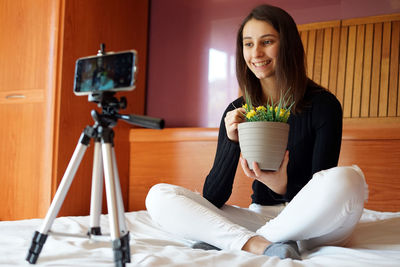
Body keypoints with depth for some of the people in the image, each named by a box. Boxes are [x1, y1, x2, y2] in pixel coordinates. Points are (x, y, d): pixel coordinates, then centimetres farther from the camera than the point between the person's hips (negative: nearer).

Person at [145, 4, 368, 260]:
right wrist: (232, 142, -16)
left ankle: (227, 242, -23)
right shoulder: (237, 113, 3)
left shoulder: (322, 104, -6)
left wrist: (284, 188, -29)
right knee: (159, 195, -11)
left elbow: (323, 192, -8)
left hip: (311, 221, -2)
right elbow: (211, 200, -2)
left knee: (347, 179, -36)